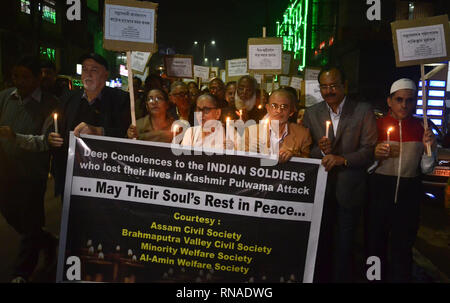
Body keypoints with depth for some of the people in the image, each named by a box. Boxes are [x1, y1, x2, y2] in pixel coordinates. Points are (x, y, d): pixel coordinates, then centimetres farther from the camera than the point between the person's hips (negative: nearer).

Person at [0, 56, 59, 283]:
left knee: (30, 225, 5)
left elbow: (47, 141, -18)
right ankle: (48, 241, 45)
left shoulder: (50, 104, -10)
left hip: (32, 175, -5)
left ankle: (21, 274, 26)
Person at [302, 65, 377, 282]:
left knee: (344, 243, 10)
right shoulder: (311, 113, 4)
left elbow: (369, 150, -9)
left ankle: (341, 278, 30)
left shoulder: (363, 111, -4)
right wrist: (320, 150, -17)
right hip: (320, 187, 2)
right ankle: (321, 277, 33)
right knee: (321, 240, 15)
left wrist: (342, 159, -23)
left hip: (349, 189, -2)